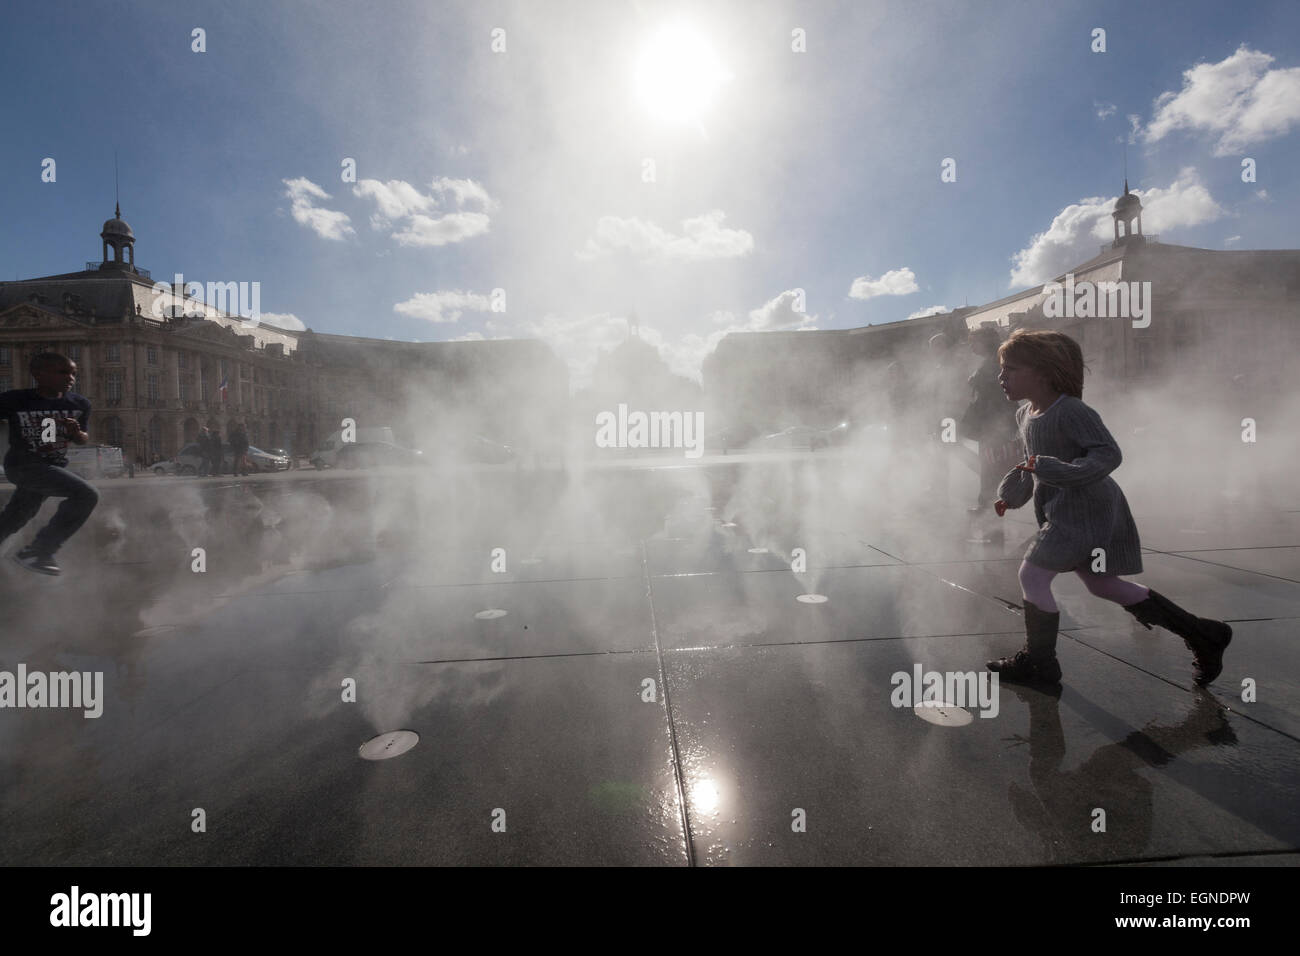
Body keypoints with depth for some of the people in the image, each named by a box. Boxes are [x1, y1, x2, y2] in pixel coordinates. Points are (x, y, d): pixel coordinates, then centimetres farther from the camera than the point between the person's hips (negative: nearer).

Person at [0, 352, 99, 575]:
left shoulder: (80, 404, 0)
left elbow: (83, 440, 10)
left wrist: (76, 432, -11)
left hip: (56, 467, 6)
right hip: (22, 465, -6)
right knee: (86, 495, -24)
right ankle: (37, 552, -14)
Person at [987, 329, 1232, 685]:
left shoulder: (1070, 410, -19)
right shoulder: (1024, 415, 8)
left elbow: (1108, 453, -22)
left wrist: (1054, 470, -34)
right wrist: (1012, 495, 9)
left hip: (1086, 509, -10)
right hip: (1063, 511, 10)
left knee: (1032, 574, -9)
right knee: (1103, 585, 18)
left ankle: (1039, 663, 6)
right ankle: (1201, 634, 32)